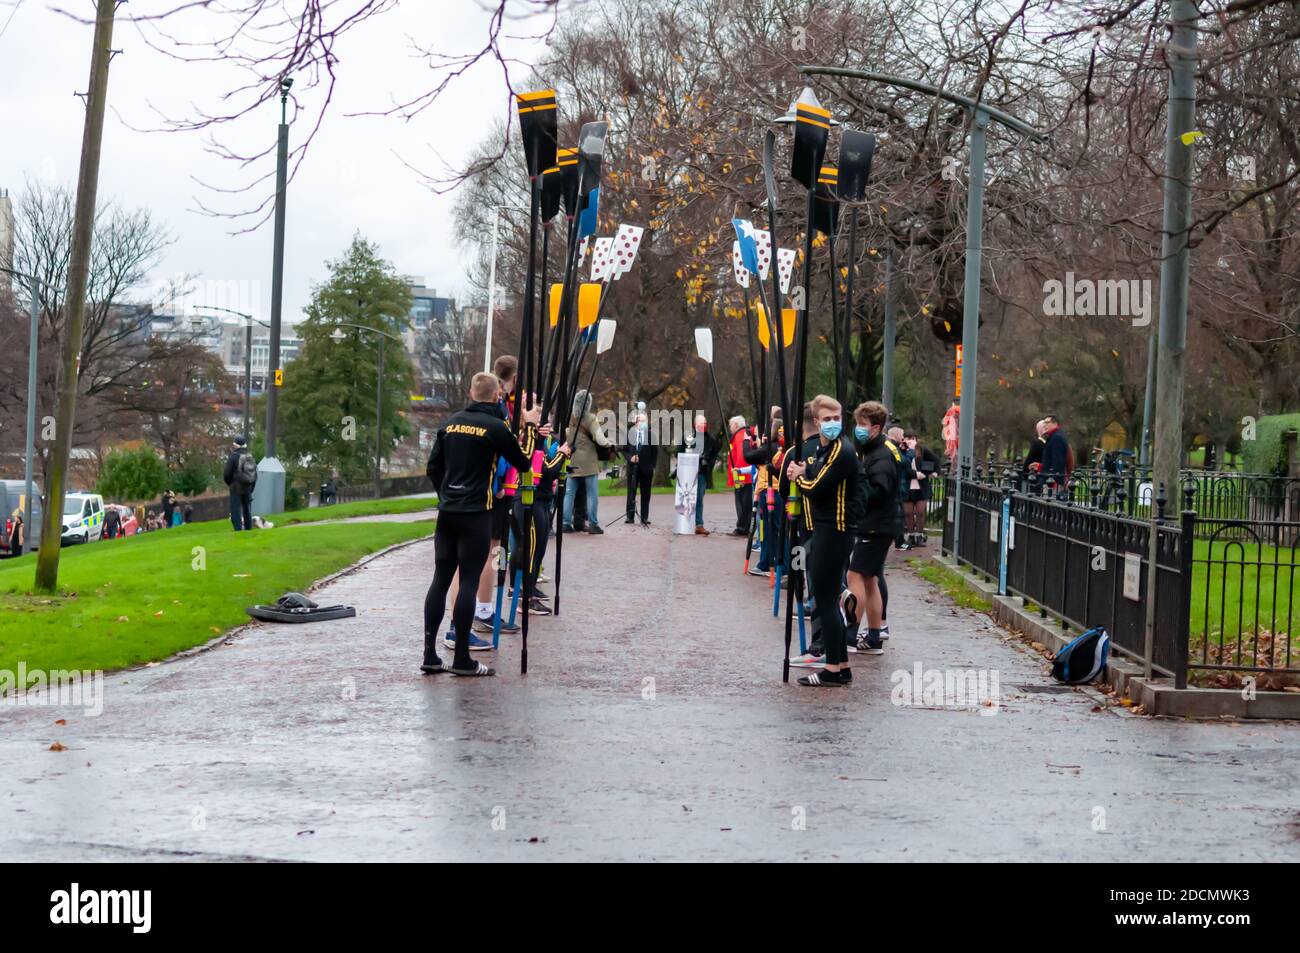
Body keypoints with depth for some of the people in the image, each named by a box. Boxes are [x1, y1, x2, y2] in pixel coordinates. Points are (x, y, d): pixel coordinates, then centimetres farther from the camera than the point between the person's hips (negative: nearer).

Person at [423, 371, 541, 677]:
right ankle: (462, 659, -2)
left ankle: (429, 655, 6)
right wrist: (529, 427, 10)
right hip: (476, 514, -6)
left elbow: (433, 467, 13)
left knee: (440, 579, 7)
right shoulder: (495, 427, -8)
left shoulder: (452, 422, 9)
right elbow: (523, 462, 1)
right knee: (468, 582, -3)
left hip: (447, 512, 6)